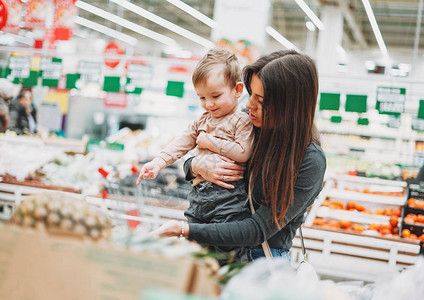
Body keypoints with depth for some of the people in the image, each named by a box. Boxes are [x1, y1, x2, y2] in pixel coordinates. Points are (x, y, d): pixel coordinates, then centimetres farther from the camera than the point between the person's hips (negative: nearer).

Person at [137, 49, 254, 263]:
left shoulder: (242, 121, -5)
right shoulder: (202, 122, 17)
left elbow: (243, 153, -17)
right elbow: (181, 144, 14)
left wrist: (211, 142, -11)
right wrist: (157, 163, 2)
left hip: (228, 196, -7)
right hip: (199, 193, 7)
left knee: (227, 251, -6)